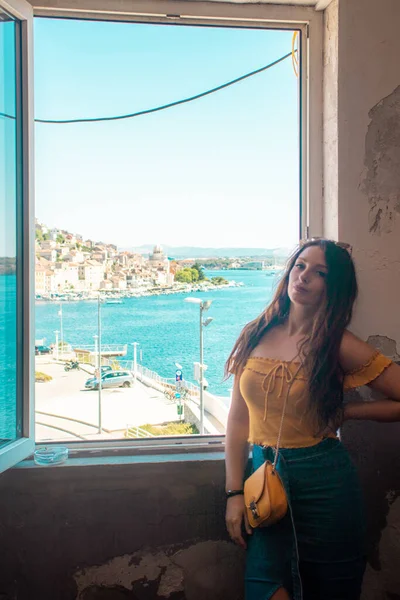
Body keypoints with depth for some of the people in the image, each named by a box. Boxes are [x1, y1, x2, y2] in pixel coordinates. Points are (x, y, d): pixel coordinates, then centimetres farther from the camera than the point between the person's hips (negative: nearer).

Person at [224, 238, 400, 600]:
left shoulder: (339, 345, -9)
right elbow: (238, 419, 2)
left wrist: (344, 413, -5)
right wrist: (234, 492, -2)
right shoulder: (256, 335, 0)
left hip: (324, 484, -2)